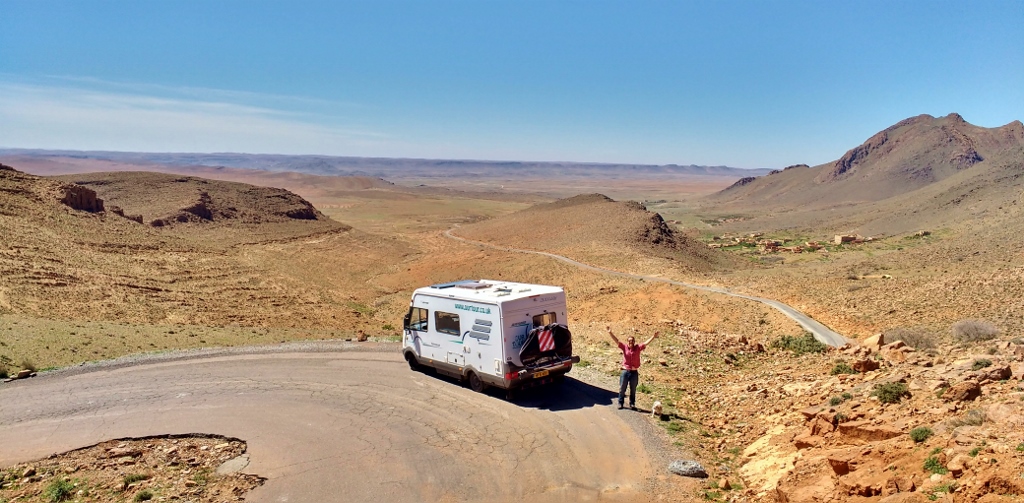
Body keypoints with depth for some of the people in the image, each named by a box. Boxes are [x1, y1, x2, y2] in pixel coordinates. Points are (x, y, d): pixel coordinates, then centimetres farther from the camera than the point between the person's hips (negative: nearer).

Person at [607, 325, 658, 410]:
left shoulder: (638, 348, -1)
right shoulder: (624, 347, -2)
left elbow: (646, 343, -8)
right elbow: (616, 341, -9)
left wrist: (653, 337, -20)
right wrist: (610, 333, -21)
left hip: (634, 372, 1)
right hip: (625, 371, -1)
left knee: (633, 390, 12)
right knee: (622, 388, 7)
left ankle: (632, 404, 24)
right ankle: (621, 403, 21)